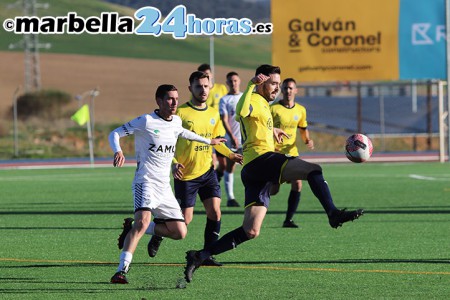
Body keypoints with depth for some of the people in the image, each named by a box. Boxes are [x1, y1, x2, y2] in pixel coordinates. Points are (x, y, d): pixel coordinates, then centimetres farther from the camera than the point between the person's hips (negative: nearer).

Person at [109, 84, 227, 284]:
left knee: (180, 232, 2)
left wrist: (208, 141, 49)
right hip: (146, 182, -7)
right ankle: (121, 271, -32)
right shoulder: (145, 121, -9)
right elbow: (115, 133, -7)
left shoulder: (176, 121, 12)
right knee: (143, 221, -30)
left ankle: (134, 228, 19)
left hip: (165, 187, 7)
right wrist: (118, 151, -28)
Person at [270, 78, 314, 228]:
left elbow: (303, 130, 20)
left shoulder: (301, 110, 7)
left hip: (292, 152, 4)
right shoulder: (273, 108, -8)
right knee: (273, 189, -8)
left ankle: (288, 219, -1)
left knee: (297, 184, -12)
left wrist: (307, 140, 0)